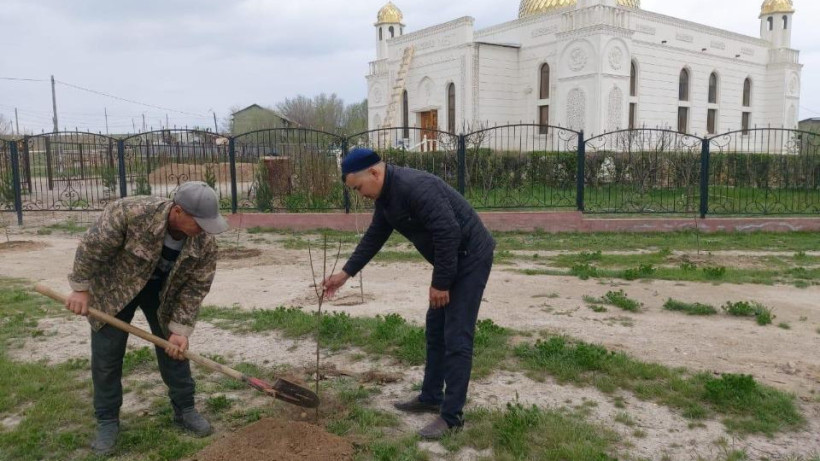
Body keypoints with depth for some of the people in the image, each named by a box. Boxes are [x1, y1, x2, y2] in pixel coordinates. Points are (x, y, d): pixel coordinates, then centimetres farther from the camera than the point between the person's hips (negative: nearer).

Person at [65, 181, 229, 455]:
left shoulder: (205, 243, -27)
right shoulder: (130, 212, -39)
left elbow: (196, 287, -17)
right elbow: (93, 246, -25)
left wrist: (180, 329, -21)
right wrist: (81, 288, -18)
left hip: (164, 290, 3)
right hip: (113, 285, -2)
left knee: (174, 347, 4)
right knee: (107, 354, 1)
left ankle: (184, 410, 20)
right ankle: (107, 421, 17)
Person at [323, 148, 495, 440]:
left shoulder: (415, 187, -27)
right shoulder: (386, 197, 5)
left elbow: (449, 233, -29)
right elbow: (374, 238, 16)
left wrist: (440, 283, -21)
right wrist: (345, 273, 14)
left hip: (470, 257, -10)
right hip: (450, 260, 10)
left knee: (456, 337, -7)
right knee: (435, 330, 16)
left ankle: (452, 416, 2)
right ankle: (431, 398, 30)